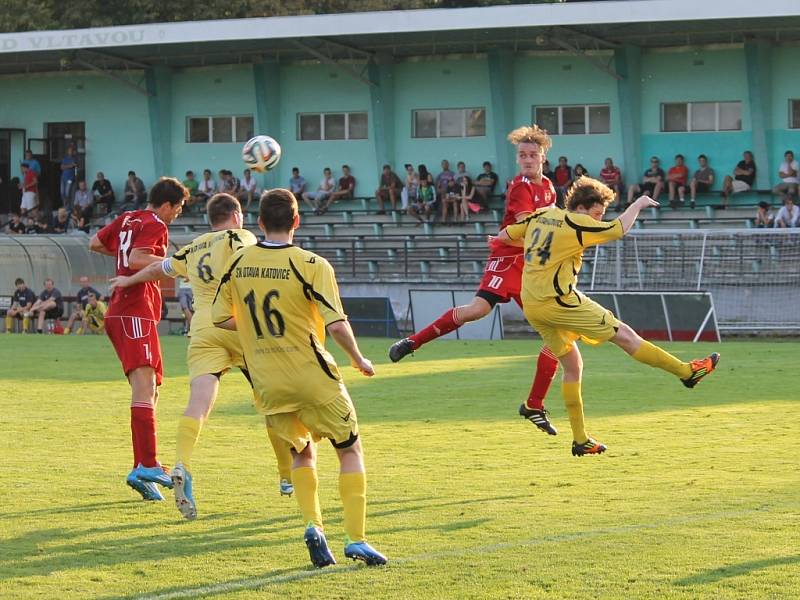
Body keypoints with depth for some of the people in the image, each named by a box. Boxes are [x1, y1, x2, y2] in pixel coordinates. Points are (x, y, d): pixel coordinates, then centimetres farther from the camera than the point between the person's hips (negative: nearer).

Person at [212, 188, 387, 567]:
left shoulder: (237, 263, 0)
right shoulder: (311, 265, -13)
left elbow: (221, 319, 7)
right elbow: (336, 325, -18)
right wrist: (358, 359, 0)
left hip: (266, 382, 4)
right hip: (312, 376, -4)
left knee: (301, 451, 23)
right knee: (350, 450, 10)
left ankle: (312, 525, 2)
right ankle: (355, 539, 0)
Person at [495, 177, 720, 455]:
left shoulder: (540, 216, 11)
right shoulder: (576, 223, -10)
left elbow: (504, 236, 18)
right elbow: (618, 230, -9)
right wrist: (638, 204, 7)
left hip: (531, 306, 8)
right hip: (559, 301, -8)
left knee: (572, 366, 14)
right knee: (624, 335, -2)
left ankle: (580, 440, 13)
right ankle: (687, 371, 2)